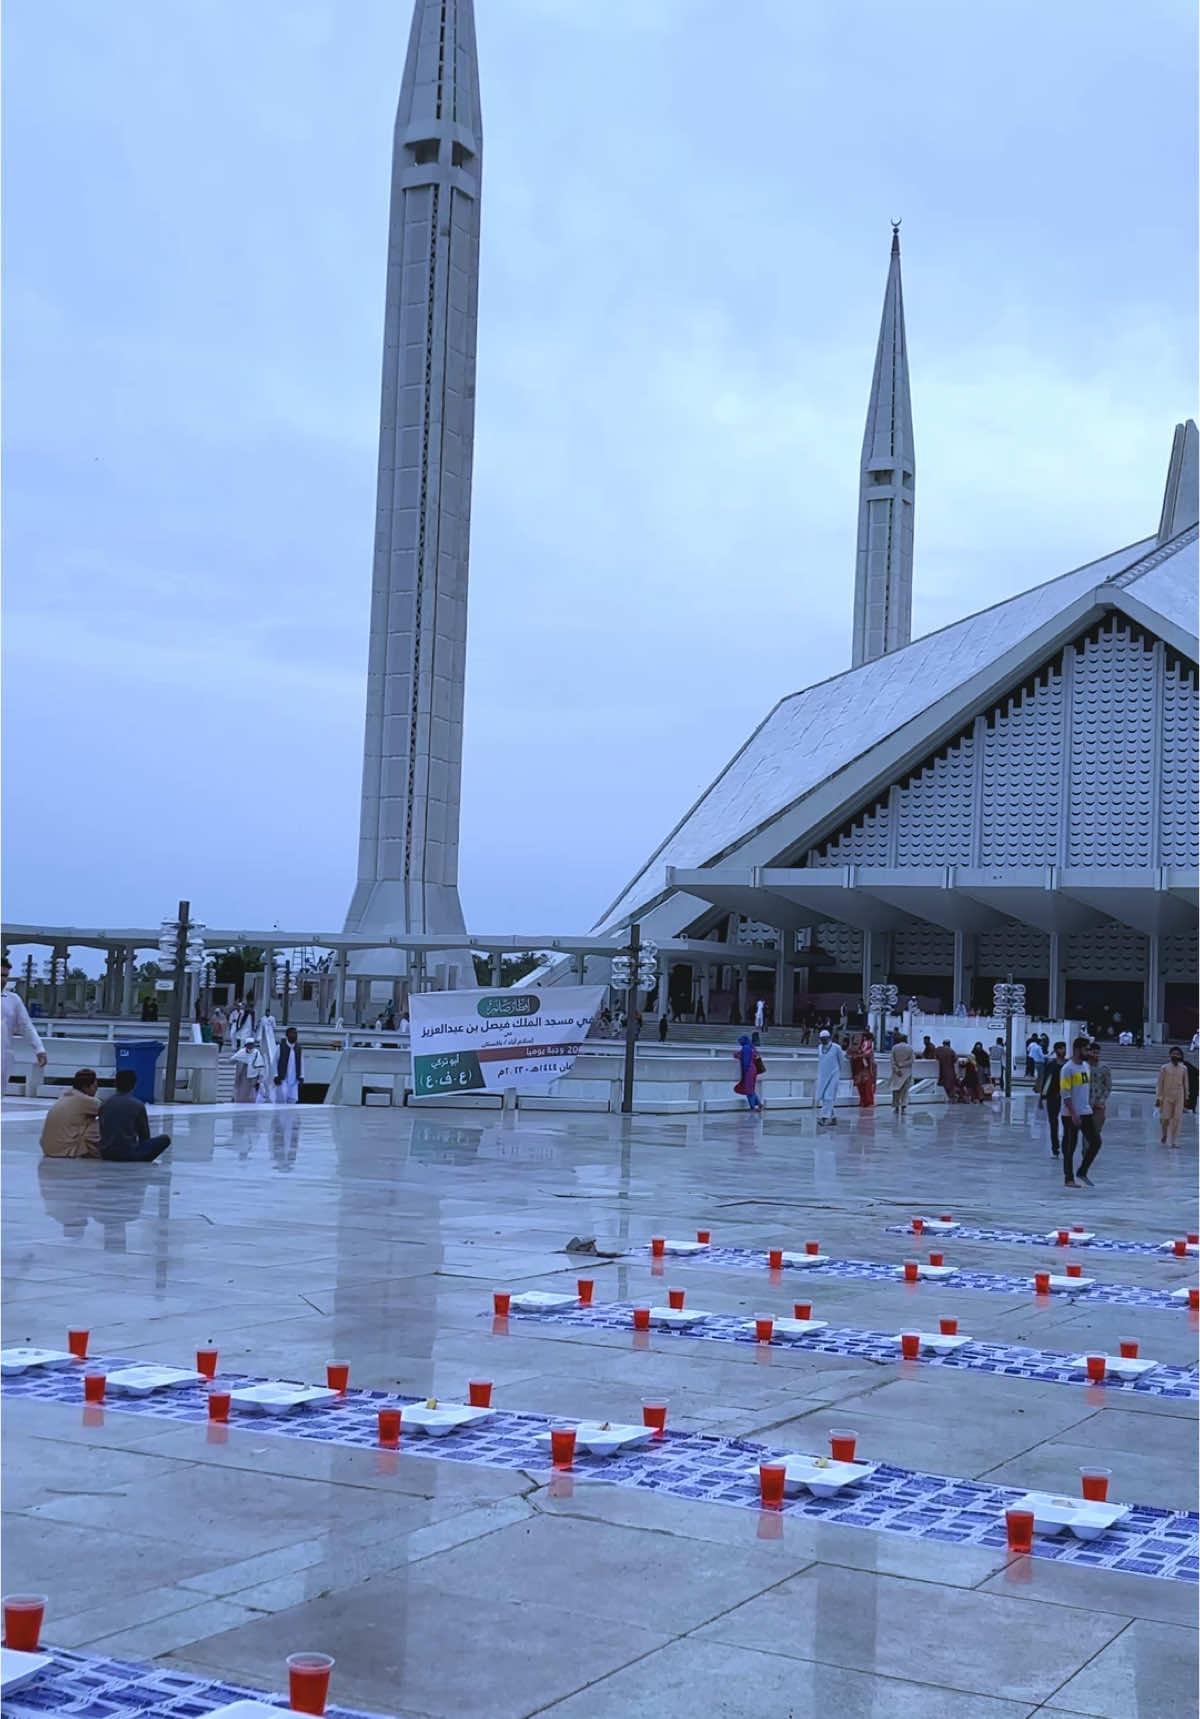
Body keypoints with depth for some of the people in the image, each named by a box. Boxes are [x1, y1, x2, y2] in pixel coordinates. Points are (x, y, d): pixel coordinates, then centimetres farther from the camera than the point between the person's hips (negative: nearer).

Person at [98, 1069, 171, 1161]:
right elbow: (144, 1135, 6)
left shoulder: (104, 1104, 6)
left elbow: (102, 1132, 15)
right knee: (165, 1139, 8)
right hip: (128, 1154, -5)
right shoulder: (138, 1105, -4)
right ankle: (140, 1162, 4)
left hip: (106, 1154, 5)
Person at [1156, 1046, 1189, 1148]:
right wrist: (1158, 1098, -6)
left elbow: (1185, 1084, 11)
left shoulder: (1183, 1069, 4)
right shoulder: (1164, 1068, -2)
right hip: (1166, 1096, -1)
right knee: (1165, 1118, 1)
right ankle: (1164, 1135, 30)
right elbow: (1160, 1084, -2)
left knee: (1177, 1118, -5)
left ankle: (1174, 1141, 0)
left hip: (1179, 1097, 1)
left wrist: (1186, 1098, 12)